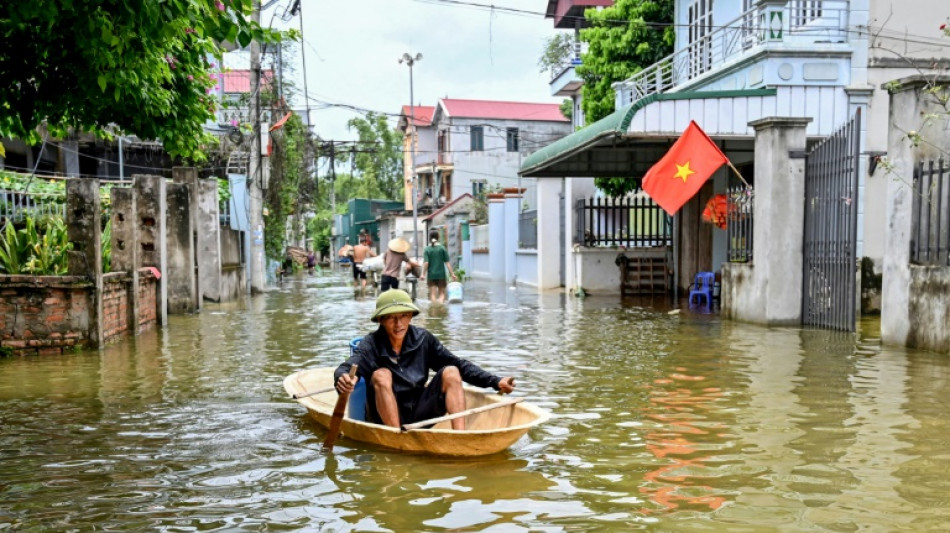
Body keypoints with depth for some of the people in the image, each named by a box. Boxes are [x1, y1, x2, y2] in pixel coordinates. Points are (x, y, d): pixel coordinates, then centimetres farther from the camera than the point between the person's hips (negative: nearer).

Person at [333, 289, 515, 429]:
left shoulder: (423, 339, 1)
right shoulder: (372, 344, -9)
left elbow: (459, 364, 2)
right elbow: (347, 368, -26)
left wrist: (495, 382, -8)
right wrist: (342, 380, -52)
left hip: (419, 415, 3)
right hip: (385, 417, -3)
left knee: (451, 372, -12)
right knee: (381, 375, -26)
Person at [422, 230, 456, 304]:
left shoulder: (427, 249, -1)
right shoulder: (442, 248, -2)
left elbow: (426, 263, -11)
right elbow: (447, 262, -4)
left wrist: (423, 274, -7)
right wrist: (452, 273, -1)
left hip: (431, 275, 0)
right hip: (441, 274, 0)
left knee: (433, 294, 6)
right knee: (442, 293, 7)